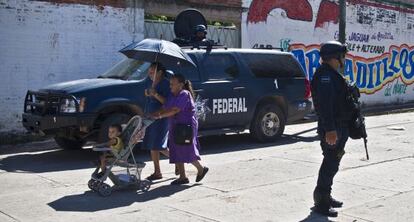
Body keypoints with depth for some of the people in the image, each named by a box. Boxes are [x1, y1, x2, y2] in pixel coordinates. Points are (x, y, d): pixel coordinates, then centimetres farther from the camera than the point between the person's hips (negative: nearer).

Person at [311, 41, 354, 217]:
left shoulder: (332, 75, 19)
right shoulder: (325, 75, -17)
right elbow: (325, 104, -28)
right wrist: (330, 129, -33)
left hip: (339, 128, 11)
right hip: (332, 129, -11)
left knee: (332, 163, 18)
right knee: (330, 163, -9)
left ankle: (325, 196, 29)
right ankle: (321, 202, -4)